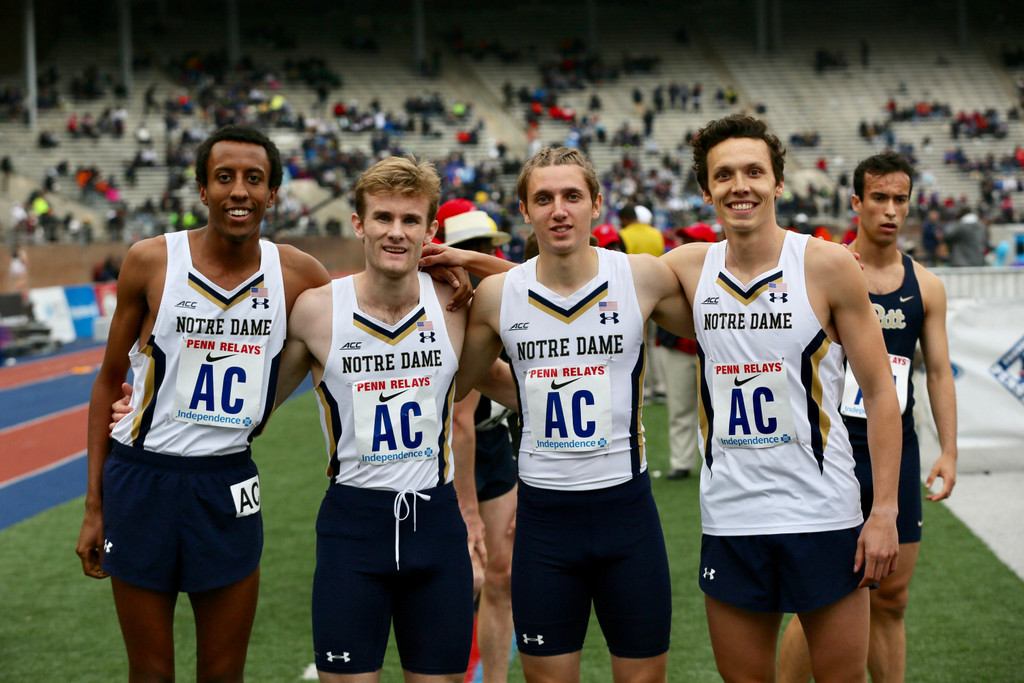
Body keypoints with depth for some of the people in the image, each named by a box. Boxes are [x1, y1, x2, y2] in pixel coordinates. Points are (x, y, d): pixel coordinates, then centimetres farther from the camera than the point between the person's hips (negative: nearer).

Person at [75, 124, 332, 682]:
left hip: (229, 488, 2)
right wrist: (94, 505, 2)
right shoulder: (151, 261, -7)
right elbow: (109, 382, 2)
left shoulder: (297, 275, -2)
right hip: (141, 481, -1)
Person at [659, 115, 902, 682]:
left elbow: (879, 393, -3)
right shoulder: (689, 267, 3)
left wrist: (885, 511, -9)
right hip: (729, 519, 3)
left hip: (823, 517, -3)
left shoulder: (828, 266, -6)